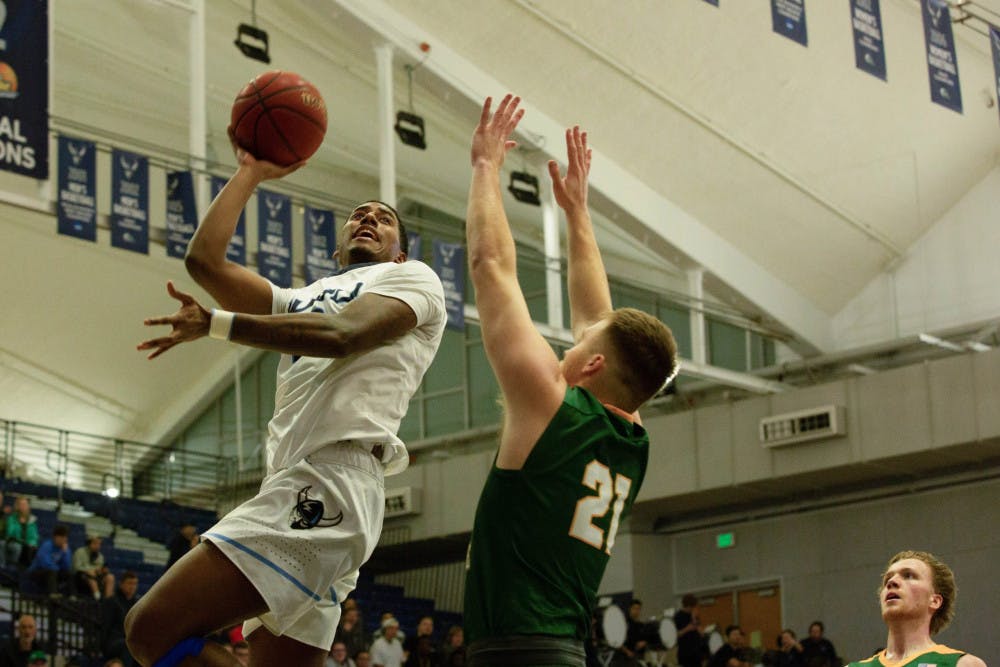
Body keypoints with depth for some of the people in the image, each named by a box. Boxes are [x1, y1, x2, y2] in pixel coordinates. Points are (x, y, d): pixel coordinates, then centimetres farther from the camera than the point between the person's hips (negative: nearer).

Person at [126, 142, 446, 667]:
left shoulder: (413, 278, 11)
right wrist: (250, 174, 31)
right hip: (299, 490, 9)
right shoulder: (300, 303, 33)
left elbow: (341, 334, -8)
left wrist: (214, 323, -8)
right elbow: (203, 260, 25)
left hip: (329, 486, -9)